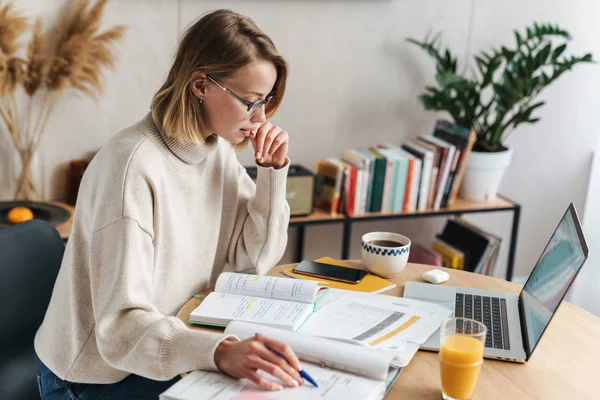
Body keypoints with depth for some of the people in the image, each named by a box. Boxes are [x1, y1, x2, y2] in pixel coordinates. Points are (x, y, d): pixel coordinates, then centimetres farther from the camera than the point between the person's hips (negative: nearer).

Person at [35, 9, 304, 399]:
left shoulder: (219, 150, -2)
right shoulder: (134, 165, -27)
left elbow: (257, 258, 3)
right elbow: (121, 326, -31)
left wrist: (273, 169, -10)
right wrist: (221, 352, -47)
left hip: (174, 353, 7)